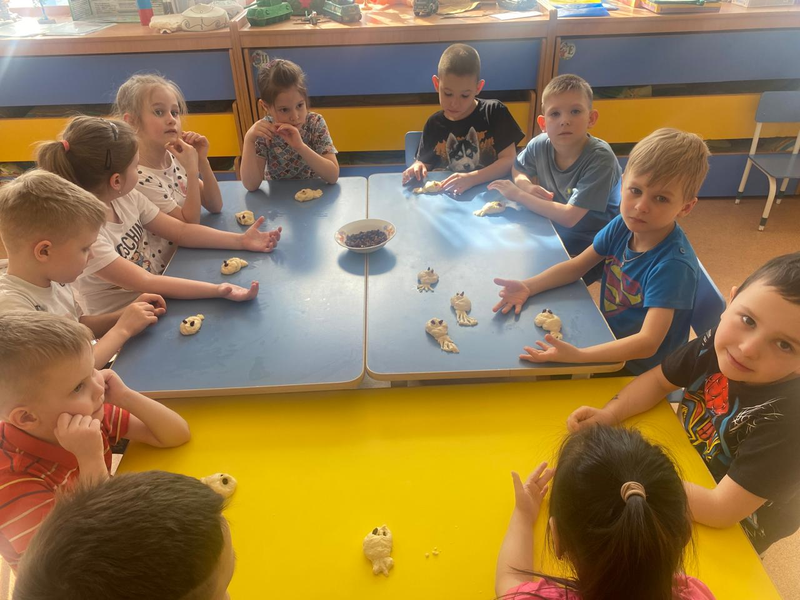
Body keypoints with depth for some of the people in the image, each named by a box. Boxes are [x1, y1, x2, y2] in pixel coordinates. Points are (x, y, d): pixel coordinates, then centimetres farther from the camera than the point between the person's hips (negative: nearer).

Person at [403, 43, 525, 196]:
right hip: (447, 196, 2)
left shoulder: (495, 112, -3)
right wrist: (417, 168, -11)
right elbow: (424, 163, 13)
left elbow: (509, 160, -9)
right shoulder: (434, 123, 5)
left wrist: (472, 178, -23)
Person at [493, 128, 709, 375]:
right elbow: (576, 266, 2)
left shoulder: (673, 264, -29)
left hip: (639, 374, -6)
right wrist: (528, 287, -16)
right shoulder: (621, 226, -10)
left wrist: (577, 355, -49)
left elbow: (648, 343, -36)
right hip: (609, 342, 7)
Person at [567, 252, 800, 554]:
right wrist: (609, 414, -19)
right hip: (688, 473, 5)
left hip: (735, 529, -5)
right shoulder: (716, 343, -21)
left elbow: (721, 510, -34)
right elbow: (658, 380, -3)